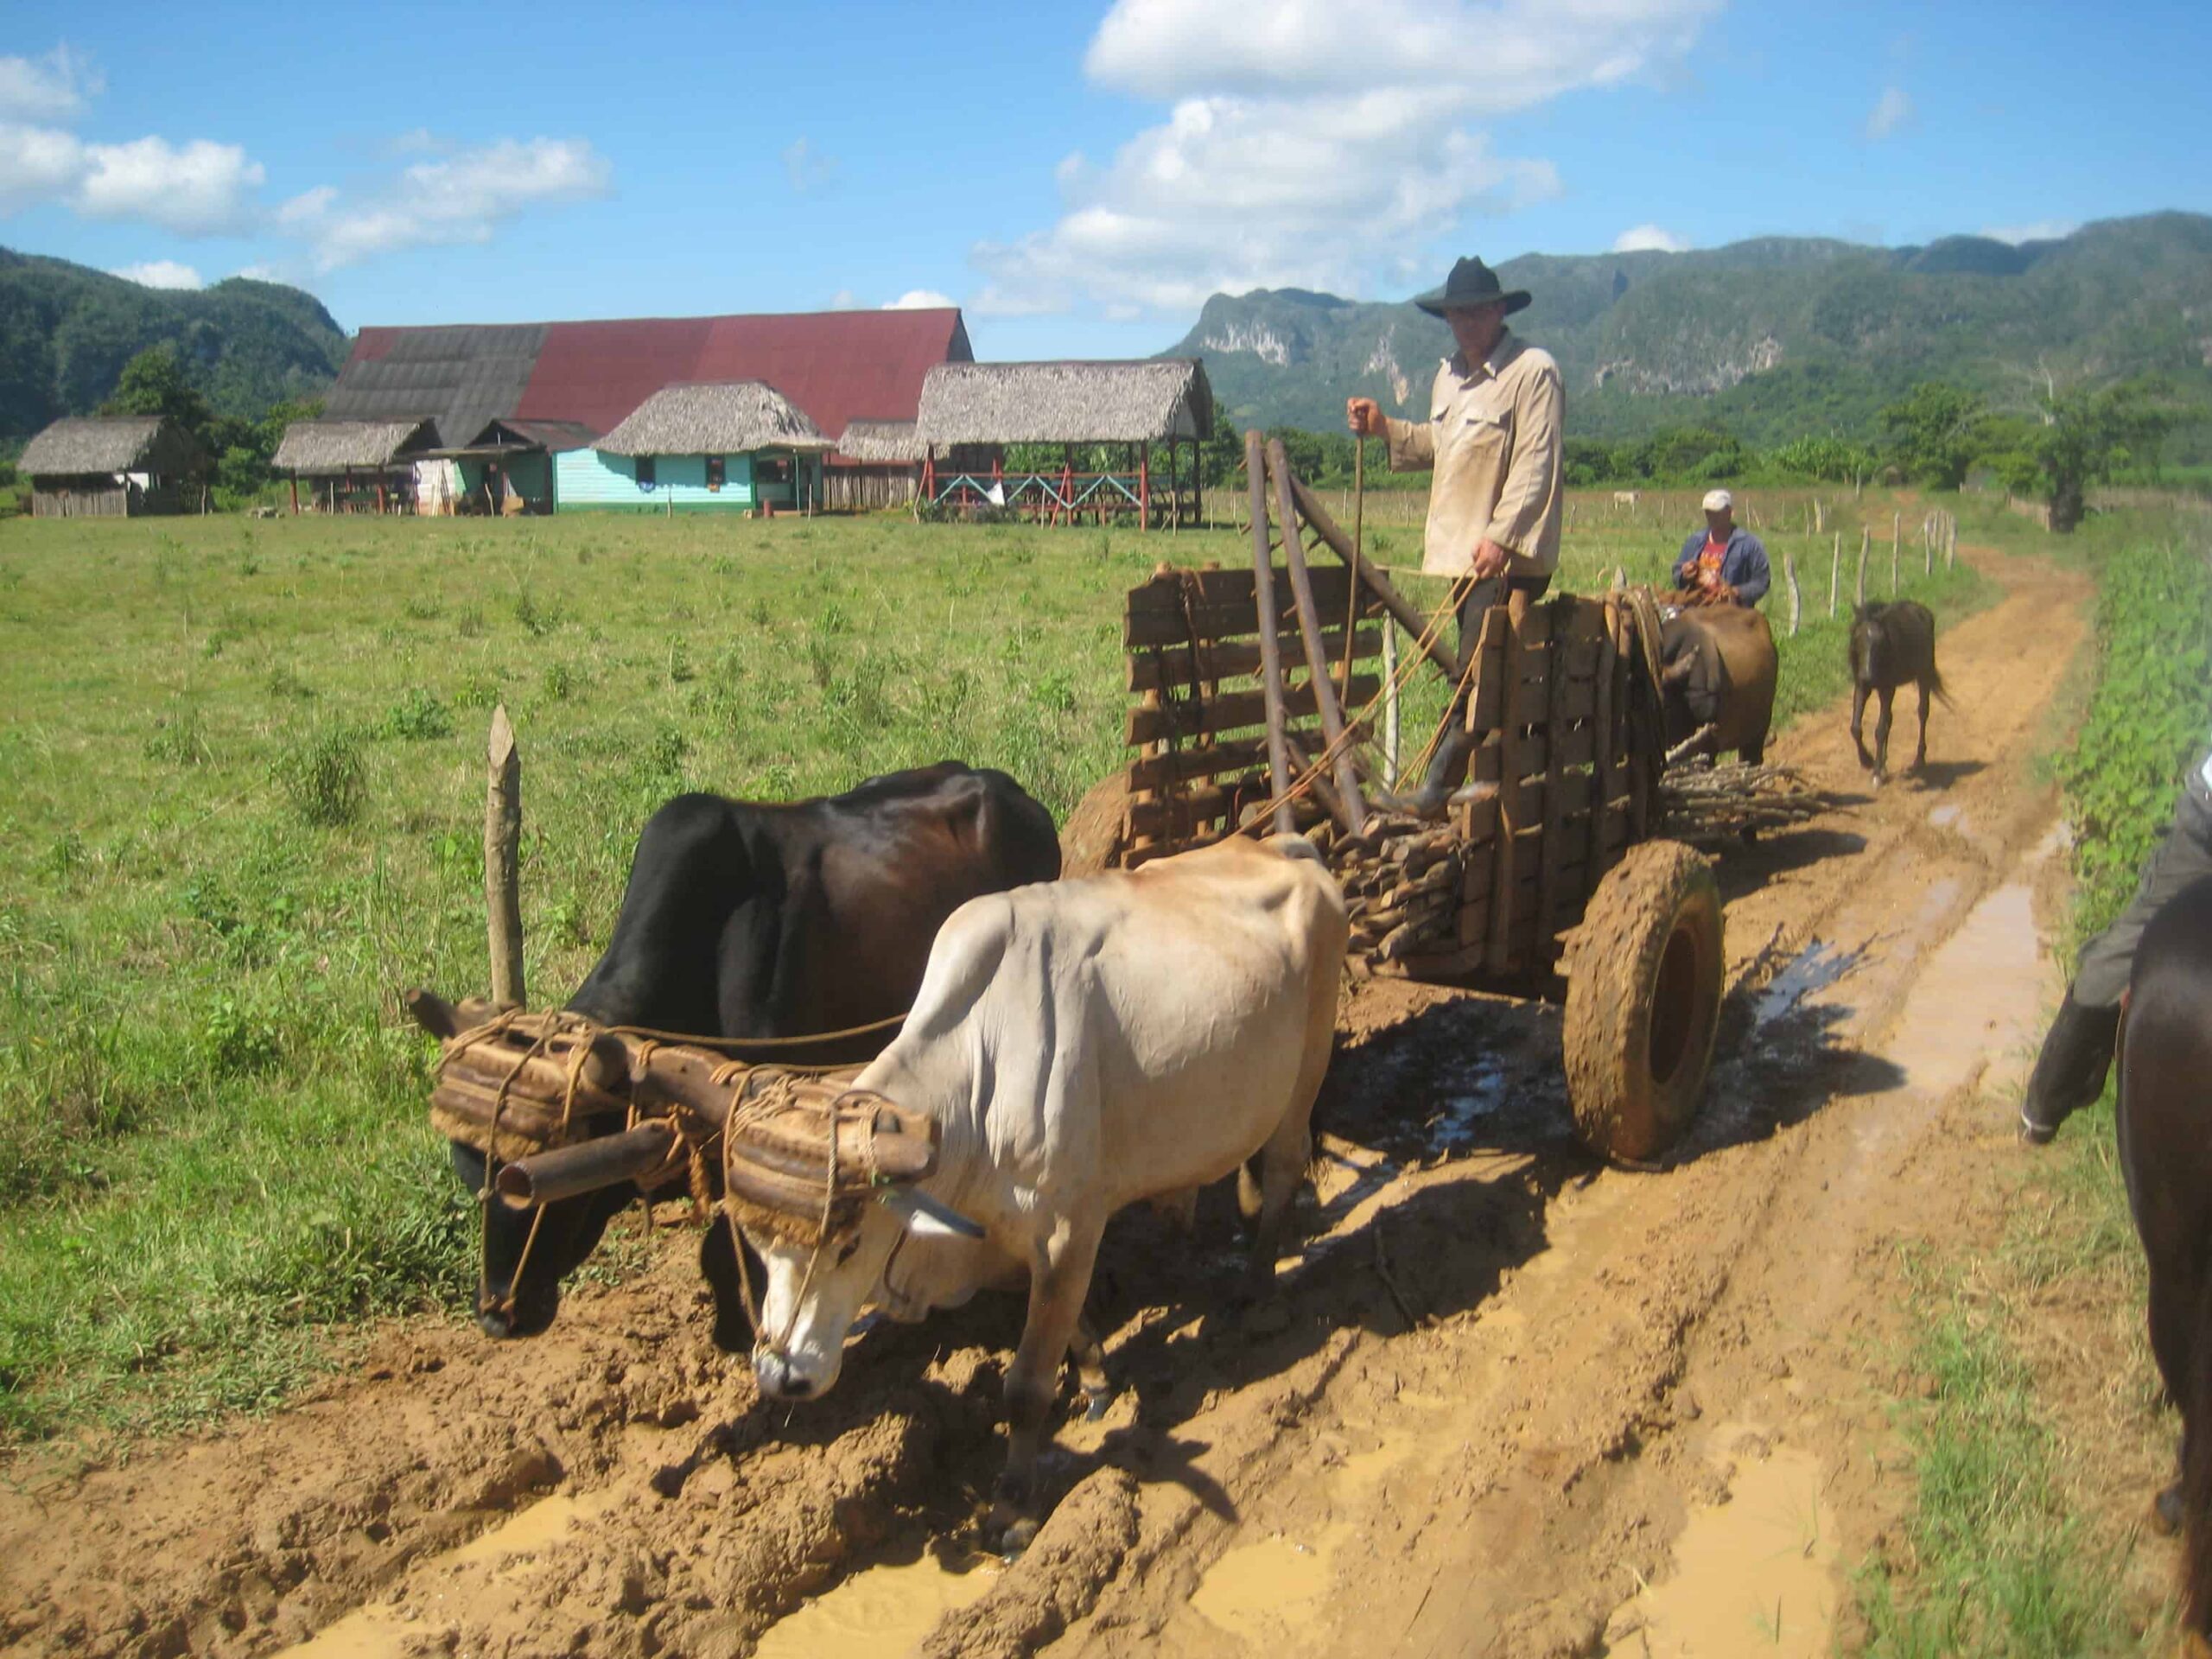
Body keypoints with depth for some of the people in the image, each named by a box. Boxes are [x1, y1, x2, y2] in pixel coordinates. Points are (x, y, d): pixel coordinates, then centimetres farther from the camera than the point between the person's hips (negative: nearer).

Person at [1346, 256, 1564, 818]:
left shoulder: (1533, 371, -10)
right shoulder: (1450, 374, 16)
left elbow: (1534, 463, -16)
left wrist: (1501, 536, -22)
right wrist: (1385, 428, 13)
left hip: (1511, 555, -8)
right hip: (1463, 547, 9)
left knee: (1478, 674, -10)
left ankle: (1440, 784, -9)